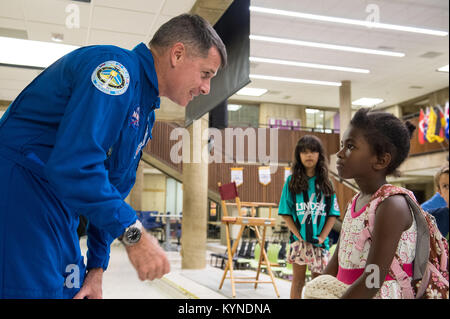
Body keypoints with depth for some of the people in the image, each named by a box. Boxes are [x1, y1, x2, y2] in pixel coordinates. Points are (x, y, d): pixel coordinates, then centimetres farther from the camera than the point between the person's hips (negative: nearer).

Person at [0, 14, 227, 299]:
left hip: (60, 211, 10)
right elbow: (74, 164, -28)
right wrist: (133, 233, -24)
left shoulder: (146, 113, 14)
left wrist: (97, 266, 14)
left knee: (72, 290, 12)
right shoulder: (116, 67, -17)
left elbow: (115, 187, 17)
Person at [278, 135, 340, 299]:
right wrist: (299, 236, -10)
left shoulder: (326, 182, 4)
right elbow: (286, 213, -3)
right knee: (298, 281, 7)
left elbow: (333, 214, 2)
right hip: (299, 240, -2)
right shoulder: (292, 181, 0)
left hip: (320, 241, 2)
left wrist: (322, 237, -8)